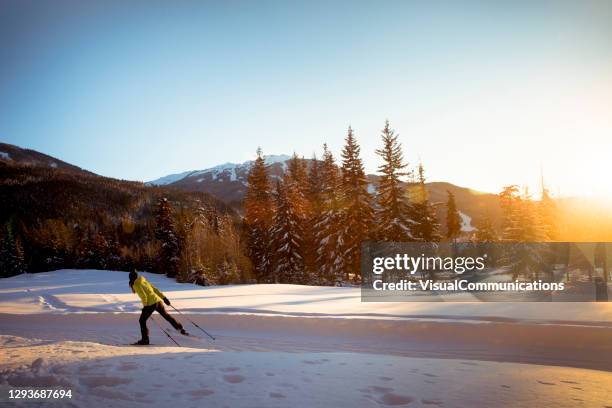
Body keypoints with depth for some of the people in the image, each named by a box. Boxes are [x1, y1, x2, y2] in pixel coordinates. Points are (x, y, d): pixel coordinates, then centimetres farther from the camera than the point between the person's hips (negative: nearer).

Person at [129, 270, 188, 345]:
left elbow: (143, 295, -16)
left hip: (151, 304, -7)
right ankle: (181, 329, 26)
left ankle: (145, 339, 5)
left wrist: (145, 306, -10)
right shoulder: (144, 281, 18)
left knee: (142, 320, 8)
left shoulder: (136, 285, -4)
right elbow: (154, 289, 17)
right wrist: (164, 298, 18)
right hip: (158, 300, 7)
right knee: (166, 315, 22)